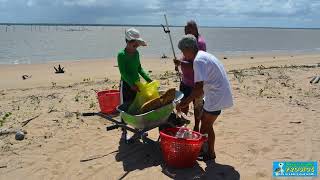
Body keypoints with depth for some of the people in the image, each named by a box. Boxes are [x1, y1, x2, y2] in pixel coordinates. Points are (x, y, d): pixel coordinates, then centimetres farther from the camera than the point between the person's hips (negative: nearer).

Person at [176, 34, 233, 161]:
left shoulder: (198, 60, -20)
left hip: (217, 96, -10)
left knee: (206, 124, 4)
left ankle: (210, 153, 20)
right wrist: (188, 100, 18)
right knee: (204, 120, 19)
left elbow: (199, 87, -26)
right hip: (218, 94, 10)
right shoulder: (203, 55, 12)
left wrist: (184, 103, -19)